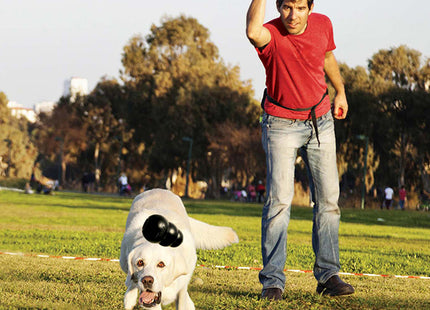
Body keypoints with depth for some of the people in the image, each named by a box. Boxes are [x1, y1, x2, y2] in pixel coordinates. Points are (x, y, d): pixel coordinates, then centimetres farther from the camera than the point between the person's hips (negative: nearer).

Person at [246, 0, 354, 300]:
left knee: (328, 198, 4)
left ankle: (327, 275, 12)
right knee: (279, 199, -13)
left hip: (320, 121, 5)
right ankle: (273, 281, -8)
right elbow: (253, 32, -49)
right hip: (282, 125, -4)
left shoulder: (323, 25, -6)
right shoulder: (271, 34, -22)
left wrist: (340, 92, 27)